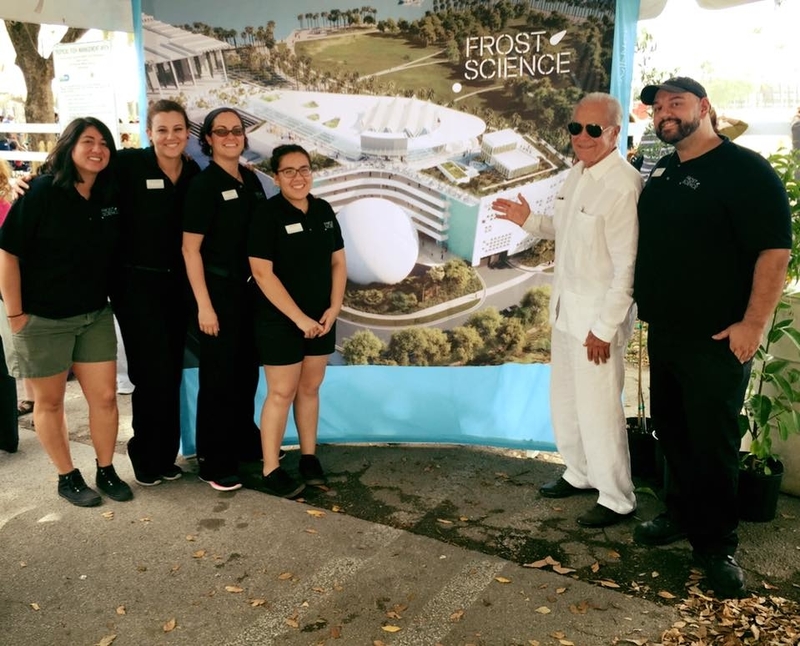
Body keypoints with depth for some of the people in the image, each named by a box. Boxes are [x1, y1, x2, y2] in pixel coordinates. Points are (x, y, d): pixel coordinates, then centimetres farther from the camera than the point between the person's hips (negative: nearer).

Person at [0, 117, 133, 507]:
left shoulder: (111, 194, 0)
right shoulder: (42, 191, -13)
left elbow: (115, 252, 12)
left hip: (95, 316, 4)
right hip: (41, 318, -4)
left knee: (104, 397, 7)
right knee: (49, 401, 10)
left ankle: (106, 471, 24)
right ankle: (67, 478, 25)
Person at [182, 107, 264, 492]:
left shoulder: (252, 181, 9)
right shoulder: (203, 184, -10)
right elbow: (190, 249, -13)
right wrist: (204, 304, -17)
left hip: (251, 288, 6)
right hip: (219, 290, -6)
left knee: (247, 371, 16)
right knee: (218, 376, 2)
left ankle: (245, 444, 33)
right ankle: (214, 463, 15)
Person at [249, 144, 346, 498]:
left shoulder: (323, 210, 6)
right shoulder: (267, 215, -12)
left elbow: (338, 262, 10)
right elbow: (262, 273, -17)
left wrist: (333, 308, -2)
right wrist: (299, 317, -18)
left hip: (321, 318, 6)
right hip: (280, 321, -5)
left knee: (310, 388, 13)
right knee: (282, 392, 0)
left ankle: (309, 457, 27)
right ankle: (271, 471, 12)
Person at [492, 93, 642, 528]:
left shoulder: (623, 186, -20)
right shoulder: (577, 174, 7)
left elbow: (627, 266, -20)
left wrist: (605, 328, -19)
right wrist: (528, 220, 6)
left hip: (599, 315, -9)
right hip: (566, 307, 9)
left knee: (598, 410, 1)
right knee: (565, 401, 19)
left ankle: (617, 499, 20)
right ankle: (579, 474, 39)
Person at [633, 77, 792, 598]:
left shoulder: (745, 169, -12)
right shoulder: (661, 173, 12)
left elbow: (775, 249, -17)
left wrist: (754, 323, -20)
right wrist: (646, 301, 13)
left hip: (716, 339, -7)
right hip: (664, 334, 7)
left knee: (713, 444, 1)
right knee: (671, 431, 16)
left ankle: (717, 544, 17)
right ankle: (682, 515, 34)